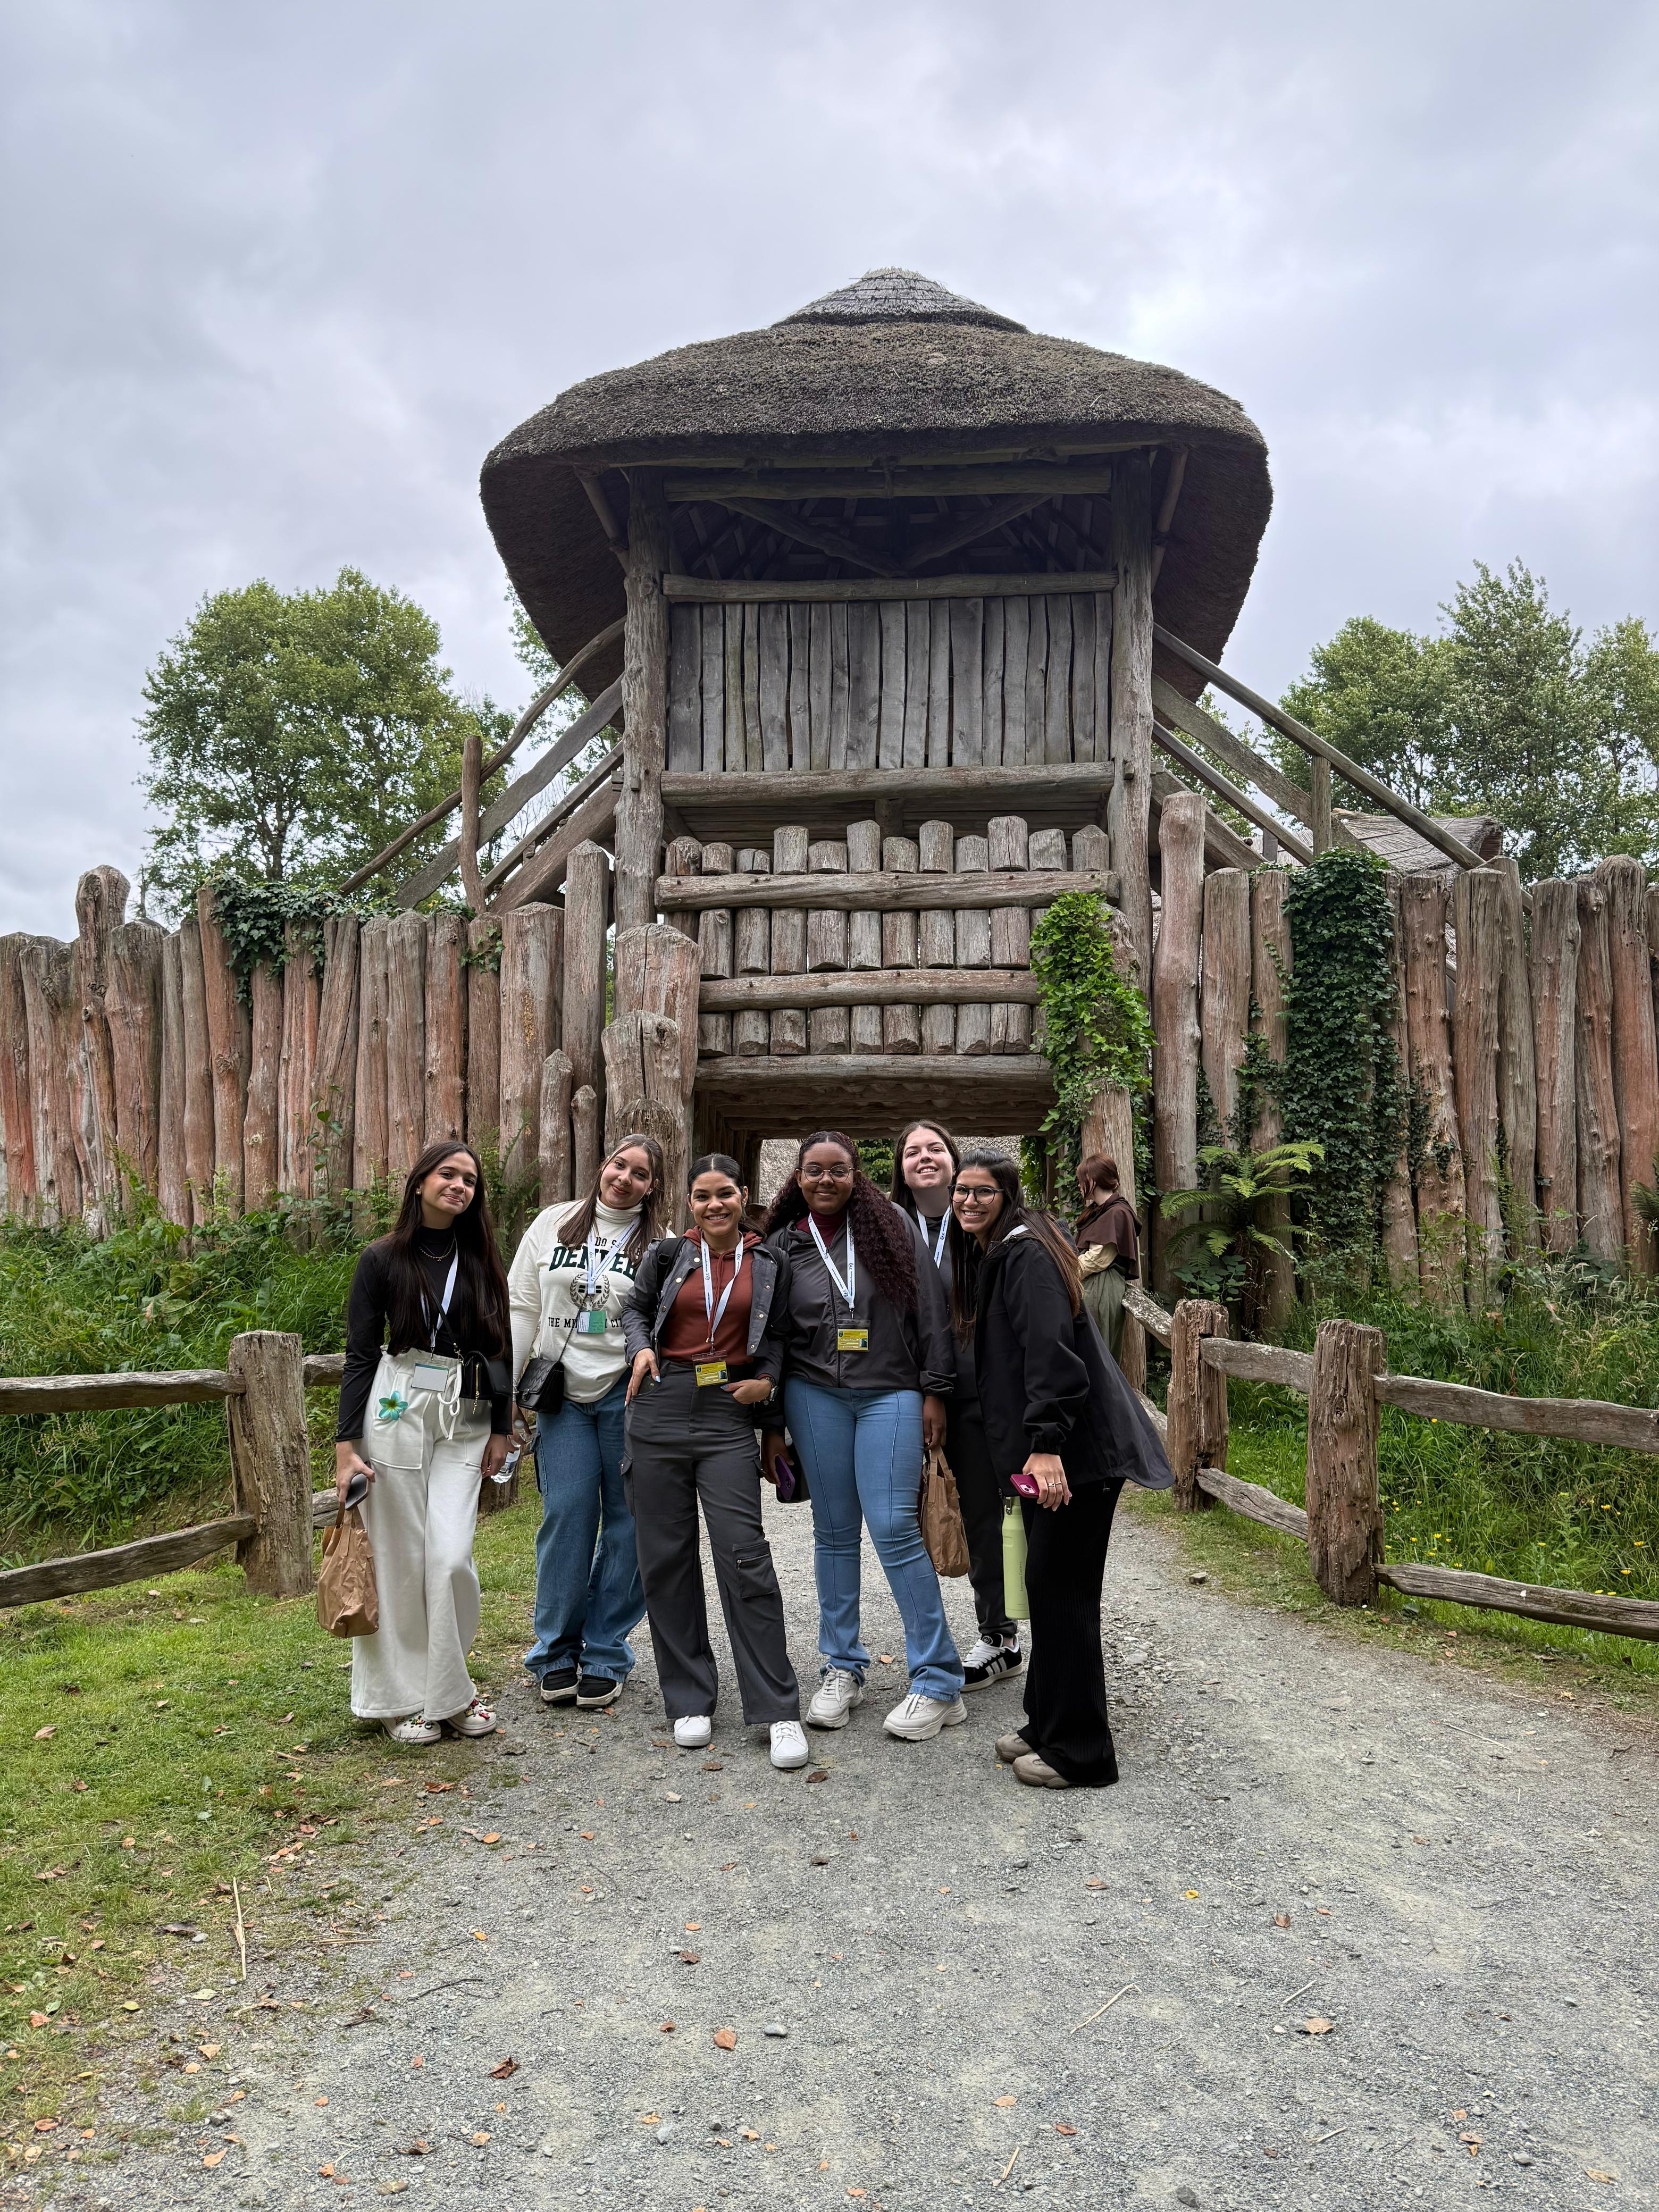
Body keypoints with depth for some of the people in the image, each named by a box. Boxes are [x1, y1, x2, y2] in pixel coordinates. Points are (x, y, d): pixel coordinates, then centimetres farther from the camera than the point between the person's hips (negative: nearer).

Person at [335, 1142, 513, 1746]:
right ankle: (403, 1697, 15)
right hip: (397, 1409, -2)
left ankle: (449, 1689, 13)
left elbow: (498, 1349, 13)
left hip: (466, 1421, 2)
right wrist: (346, 1445, -7)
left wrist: (501, 1429, 9)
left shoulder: (482, 1261, 9)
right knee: (398, 1557, 1)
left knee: (451, 1556, -5)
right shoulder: (383, 1259, 1)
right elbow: (360, 1355, -1)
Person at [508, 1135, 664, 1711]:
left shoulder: (657, 1245, 3)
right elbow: (523, 1308, 10)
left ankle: (605, 1656, 15)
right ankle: (556, 1652, 12)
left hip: (626, 1394, -1)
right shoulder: (552, 1225, 8)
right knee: (567, 1512, -4)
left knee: (628, 1522, 2)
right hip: (561, 1394, 1)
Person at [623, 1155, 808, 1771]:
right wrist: (641, 1348, 0)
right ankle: (690, 1700, 19)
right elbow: (635, 1307, 19)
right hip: (661, 1413, 2)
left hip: (728, 1418, -2)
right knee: (665, 1557, 6)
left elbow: (777, 1332, 15)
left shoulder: (769, 1263, 5)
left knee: (745, 1556, -8)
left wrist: (767, 1378, -2)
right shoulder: (668, 1254, 5)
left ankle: (778, 1710, 0)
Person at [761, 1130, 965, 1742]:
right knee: (834, 1530, 8)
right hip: (815, 1395, 3)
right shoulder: (784, 1245, 8)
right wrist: (772, 1425, 9)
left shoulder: (893, 1227, 2)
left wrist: (934, 1392, -3)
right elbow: (769, 1339, 11)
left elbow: (929, 1311, 2)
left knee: (894, 1527, -8)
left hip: (891, 1394, -2)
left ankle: (939, 1681, 1)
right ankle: (842, 1668, 21)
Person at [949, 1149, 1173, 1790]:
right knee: (1049, 1586, 15)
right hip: (1046, 1445, 10)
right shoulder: (987, 1255, 16)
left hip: (1078, 1448, -10)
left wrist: (1046, 1442, -30)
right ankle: (1048, 1725, 26)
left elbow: (1050, 1350, -24)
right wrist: (1032, 1444, 22)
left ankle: (1078, 1754, 6)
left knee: (1062, 1590, -4)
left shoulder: (1026, 1255, -15)